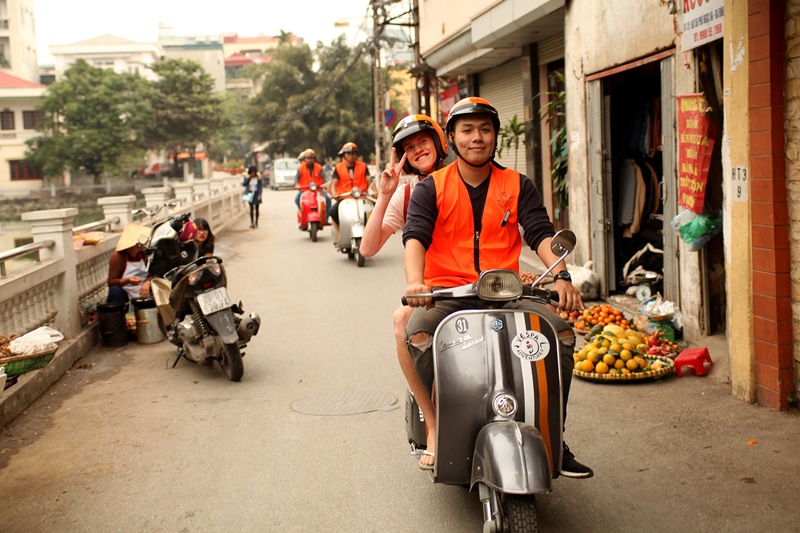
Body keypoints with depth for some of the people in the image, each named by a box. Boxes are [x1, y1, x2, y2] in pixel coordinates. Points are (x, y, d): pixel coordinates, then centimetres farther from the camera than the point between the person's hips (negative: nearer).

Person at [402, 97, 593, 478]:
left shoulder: (518, 186, 12)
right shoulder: (431, 188, 7)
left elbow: (540, 232, -2)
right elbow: (415, 236, -9)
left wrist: (561, 275, -22)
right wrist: (415, 281, -30)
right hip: (448, 293, -1)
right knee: (419, 335, -32)